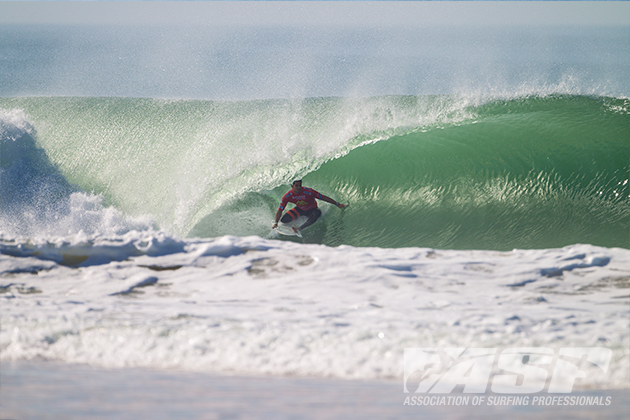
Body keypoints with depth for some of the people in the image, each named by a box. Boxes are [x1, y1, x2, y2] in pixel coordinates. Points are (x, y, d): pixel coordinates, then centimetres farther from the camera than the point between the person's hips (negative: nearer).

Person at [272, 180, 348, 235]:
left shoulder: (308, 192, -30)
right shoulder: (288, 196, -23)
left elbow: (323, 198, -21)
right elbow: (280, 210, -16)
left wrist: (337, 204, -18)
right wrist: (276, 223, -26)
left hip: (311, 210, -2)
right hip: (300, 210, 2)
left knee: (317, 213, -40)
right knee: (284, 220, -18)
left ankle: (300, 229, -50)